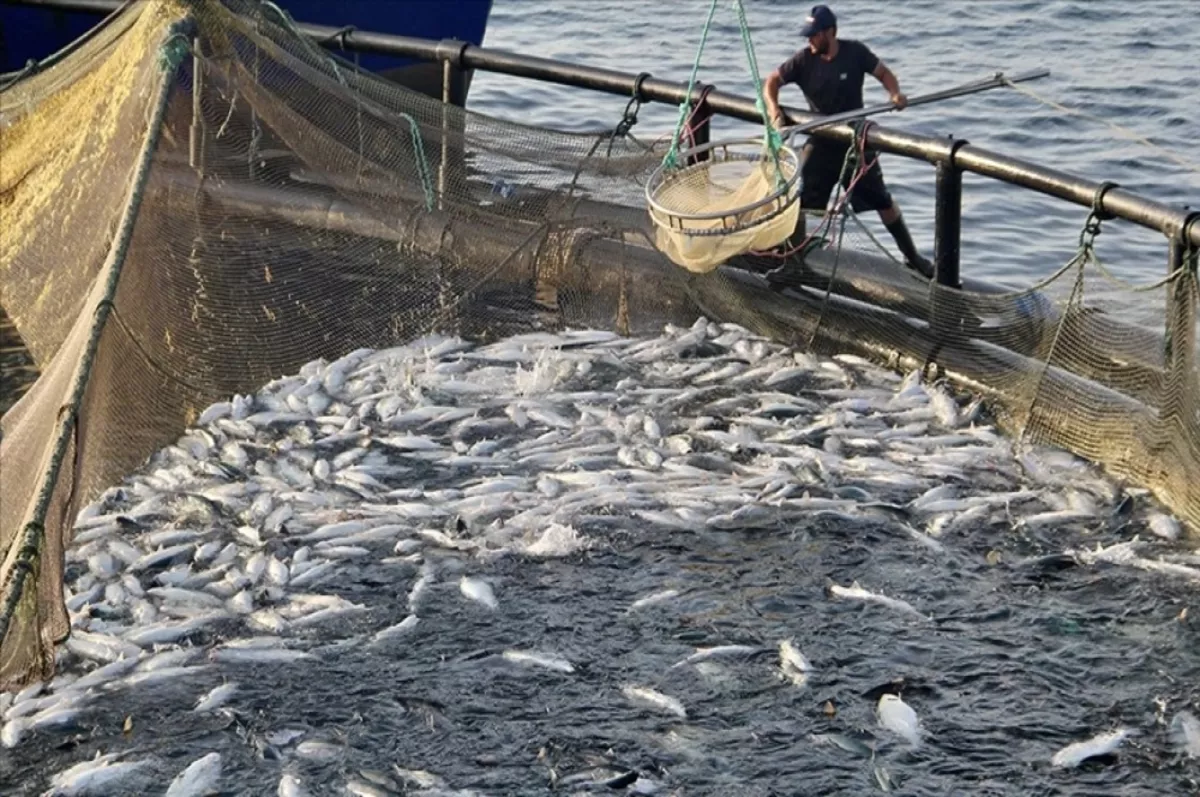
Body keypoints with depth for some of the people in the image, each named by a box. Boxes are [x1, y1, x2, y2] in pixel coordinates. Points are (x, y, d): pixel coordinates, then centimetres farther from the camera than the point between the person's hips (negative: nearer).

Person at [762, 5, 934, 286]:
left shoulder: (855, 52, -12)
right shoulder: (803, 60, -12)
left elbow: (883, 73, -2)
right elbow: (772, 81, -8)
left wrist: (895, 93, -23)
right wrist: (773, 107, -28)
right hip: (821, 143, 1)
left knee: (882, 200, 8)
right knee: (798, 200, -9)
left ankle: (912, 257, 23)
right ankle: (793, 263, 3)